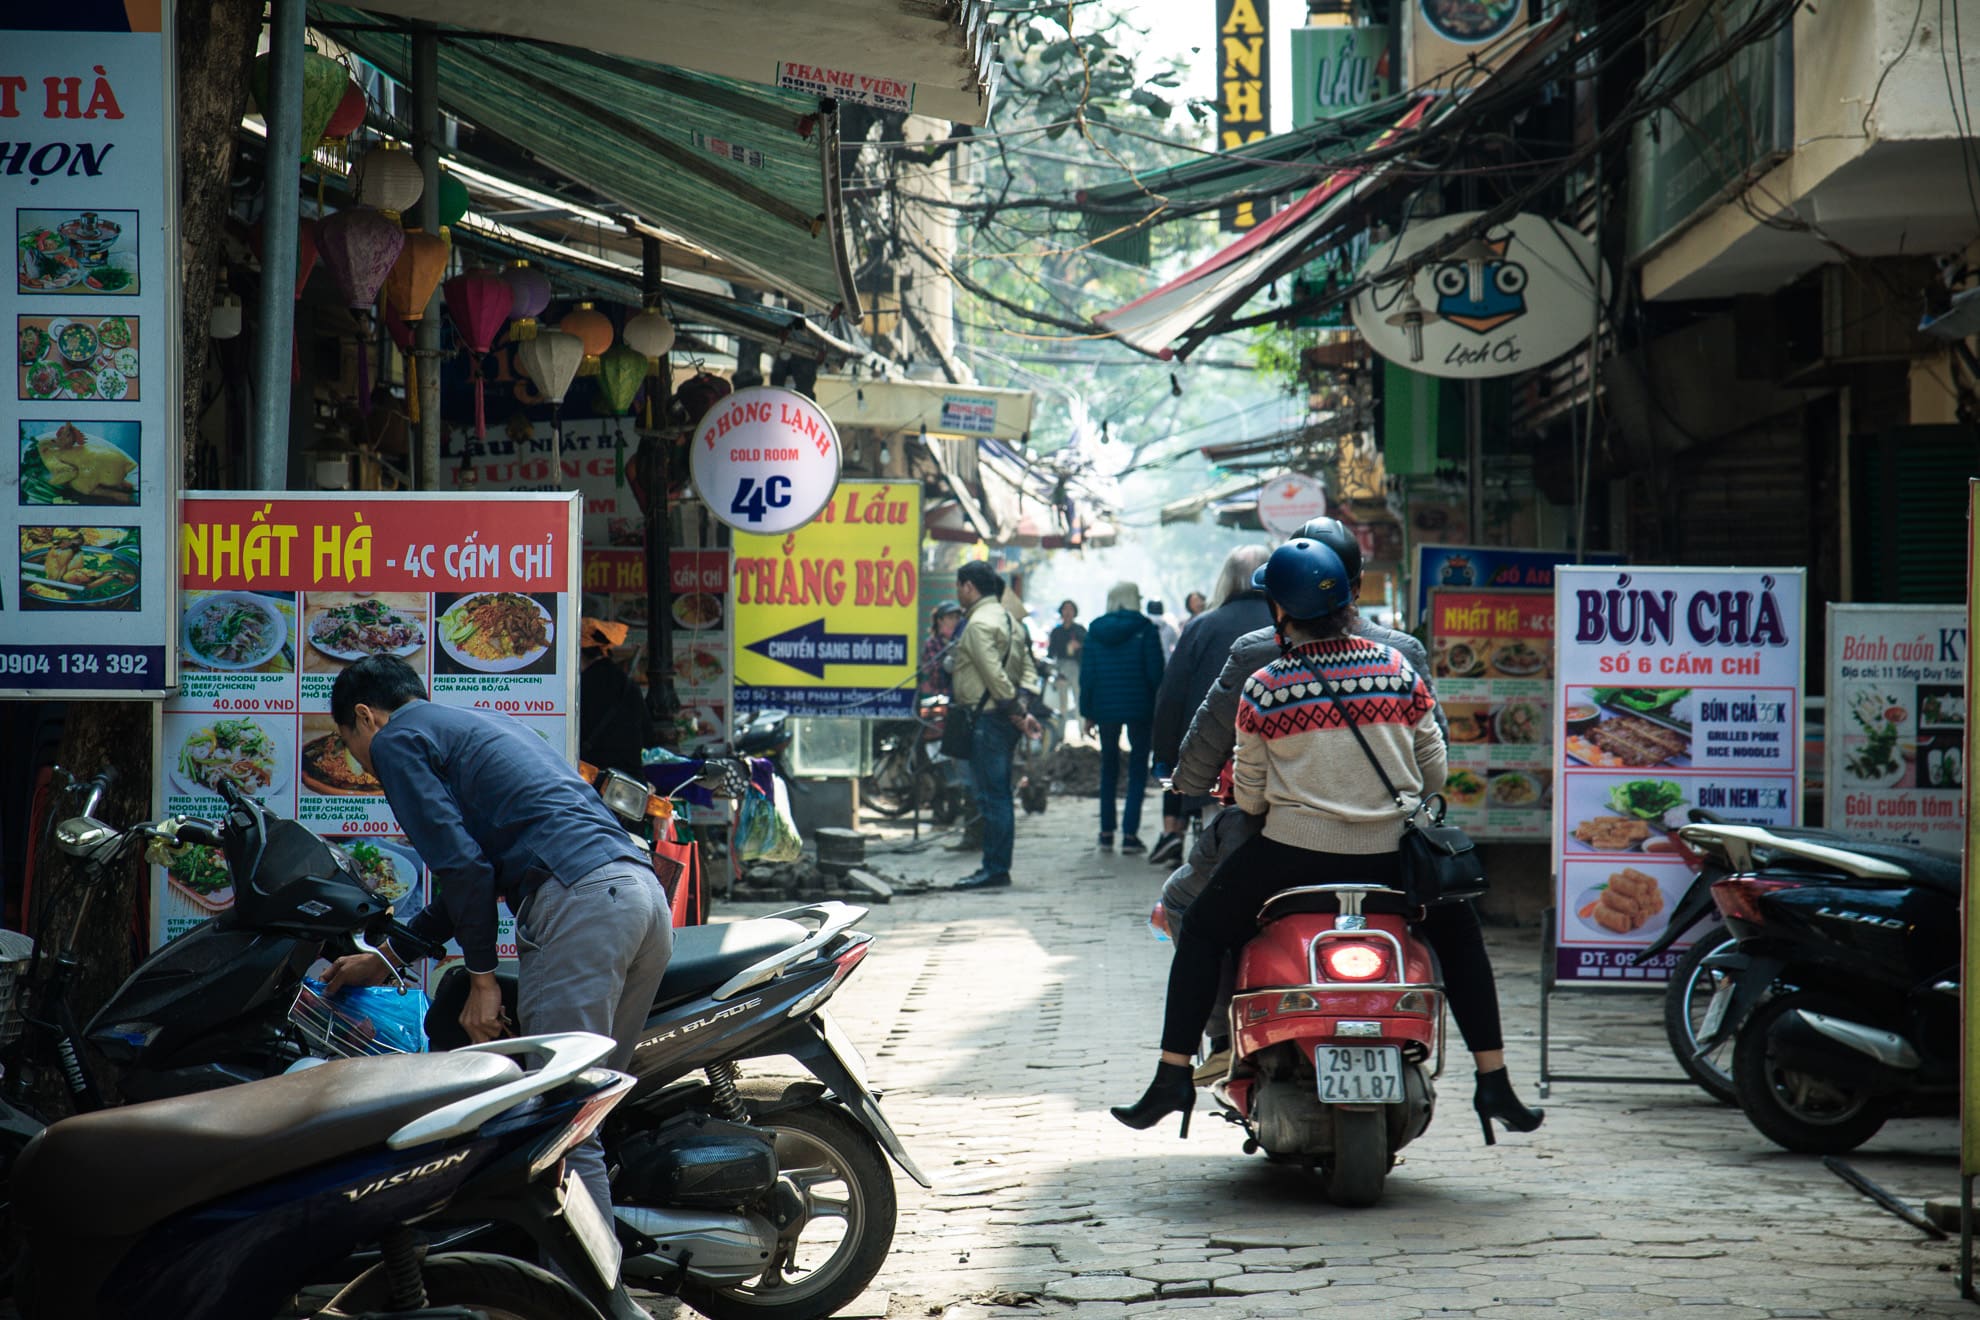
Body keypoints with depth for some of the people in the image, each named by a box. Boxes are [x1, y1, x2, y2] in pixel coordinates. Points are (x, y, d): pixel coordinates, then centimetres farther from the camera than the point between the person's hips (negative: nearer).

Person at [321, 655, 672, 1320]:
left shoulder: (397, 739, 8)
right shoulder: (483, 724, 34)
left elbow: (459, 862, -5)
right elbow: (476, 865, 36)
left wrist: (481, 979, -1)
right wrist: (386, 958, 41)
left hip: (579, 901, -9)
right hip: (641, 888, 9)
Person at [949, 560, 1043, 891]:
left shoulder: (978, 624, -13)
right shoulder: (1006, 618, 18)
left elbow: (994, 675, -20)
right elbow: (1028, 668, 16)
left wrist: (1016, 712, -16)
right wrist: (1022, 709, 7)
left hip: (988, 718, -10)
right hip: (1003, 719, 10)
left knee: (991, 796, -8)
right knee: (997, 795, 13)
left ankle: (995, 870, -8)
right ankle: (996, 867, 16)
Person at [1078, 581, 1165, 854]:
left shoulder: (1095, 630, 2)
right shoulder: (1145, 629, -6)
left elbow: (1087, 674, 4)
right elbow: (1155, 671, -9)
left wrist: (1087, 712, 10)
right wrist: (1159, 707, -1)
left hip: (1105, 708, 3)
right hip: (1139, 708, -3)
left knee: (1108, 767, 17)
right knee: (1138, 769, 3)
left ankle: (1107, 831, 16)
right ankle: (1130, 833, -7)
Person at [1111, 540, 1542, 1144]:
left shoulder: (1263, 690, -6)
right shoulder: (1397, 668, 0)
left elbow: (1250, 796, 1)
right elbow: (1434, 773, 5)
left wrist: (1236, 792, 24)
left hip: (1293, 852, -2)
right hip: (1389, 857, 2)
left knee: (1203, 930, 22)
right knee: (1459, 929, 28)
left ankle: (1173, 1077, 16)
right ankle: (1494, 1084, 21)